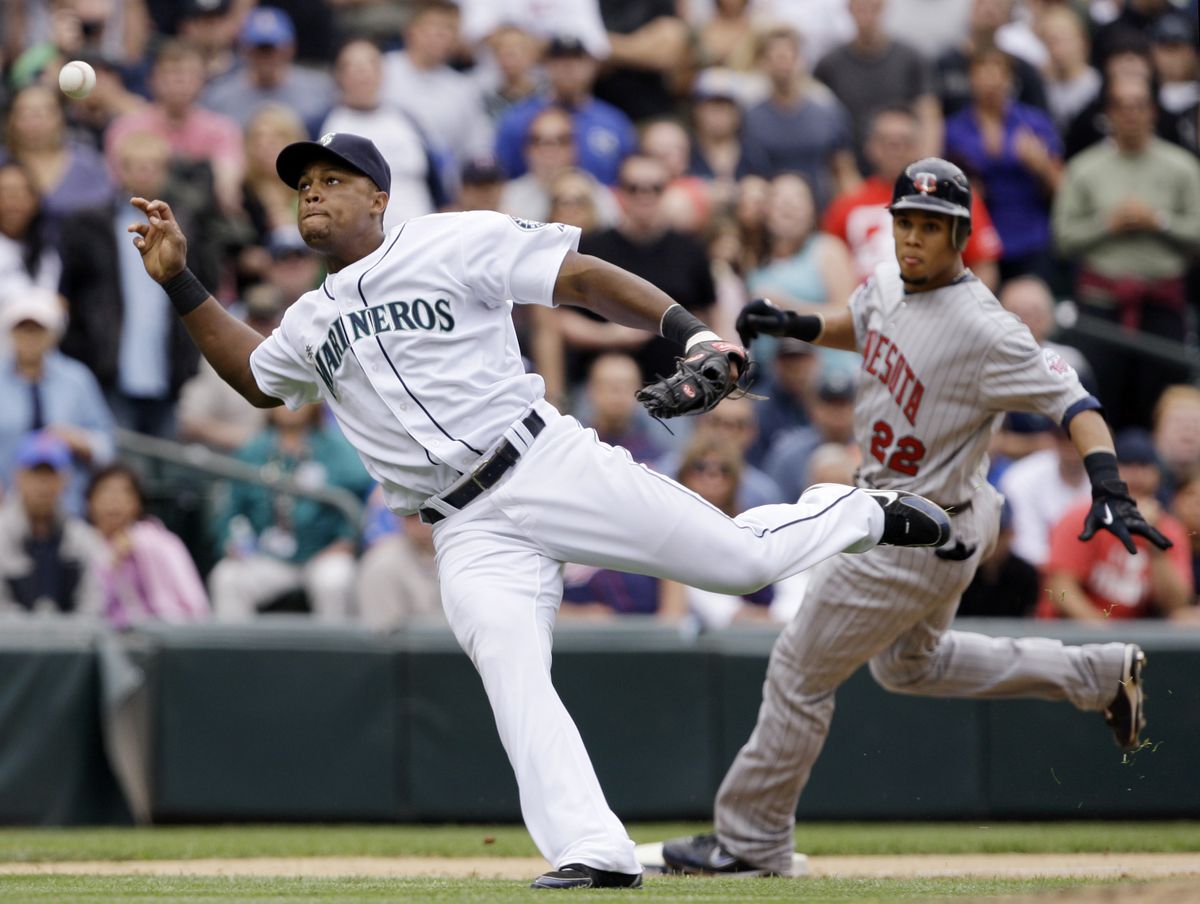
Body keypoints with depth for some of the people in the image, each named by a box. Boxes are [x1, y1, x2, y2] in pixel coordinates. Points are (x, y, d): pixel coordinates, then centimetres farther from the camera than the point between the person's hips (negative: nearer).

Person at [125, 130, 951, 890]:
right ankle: (594, 854, -23)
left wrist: (691, 334, -16)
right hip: (470, 536, 4)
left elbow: (587, 279, -3)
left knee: (741, 557, -6)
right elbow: (255, 376, 37)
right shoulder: (312, 323, 20)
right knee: (512, 671, -18)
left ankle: (867, 515, 23)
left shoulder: (453, 242, 1)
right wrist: (180, 282, 26)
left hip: (550, 466, -4)